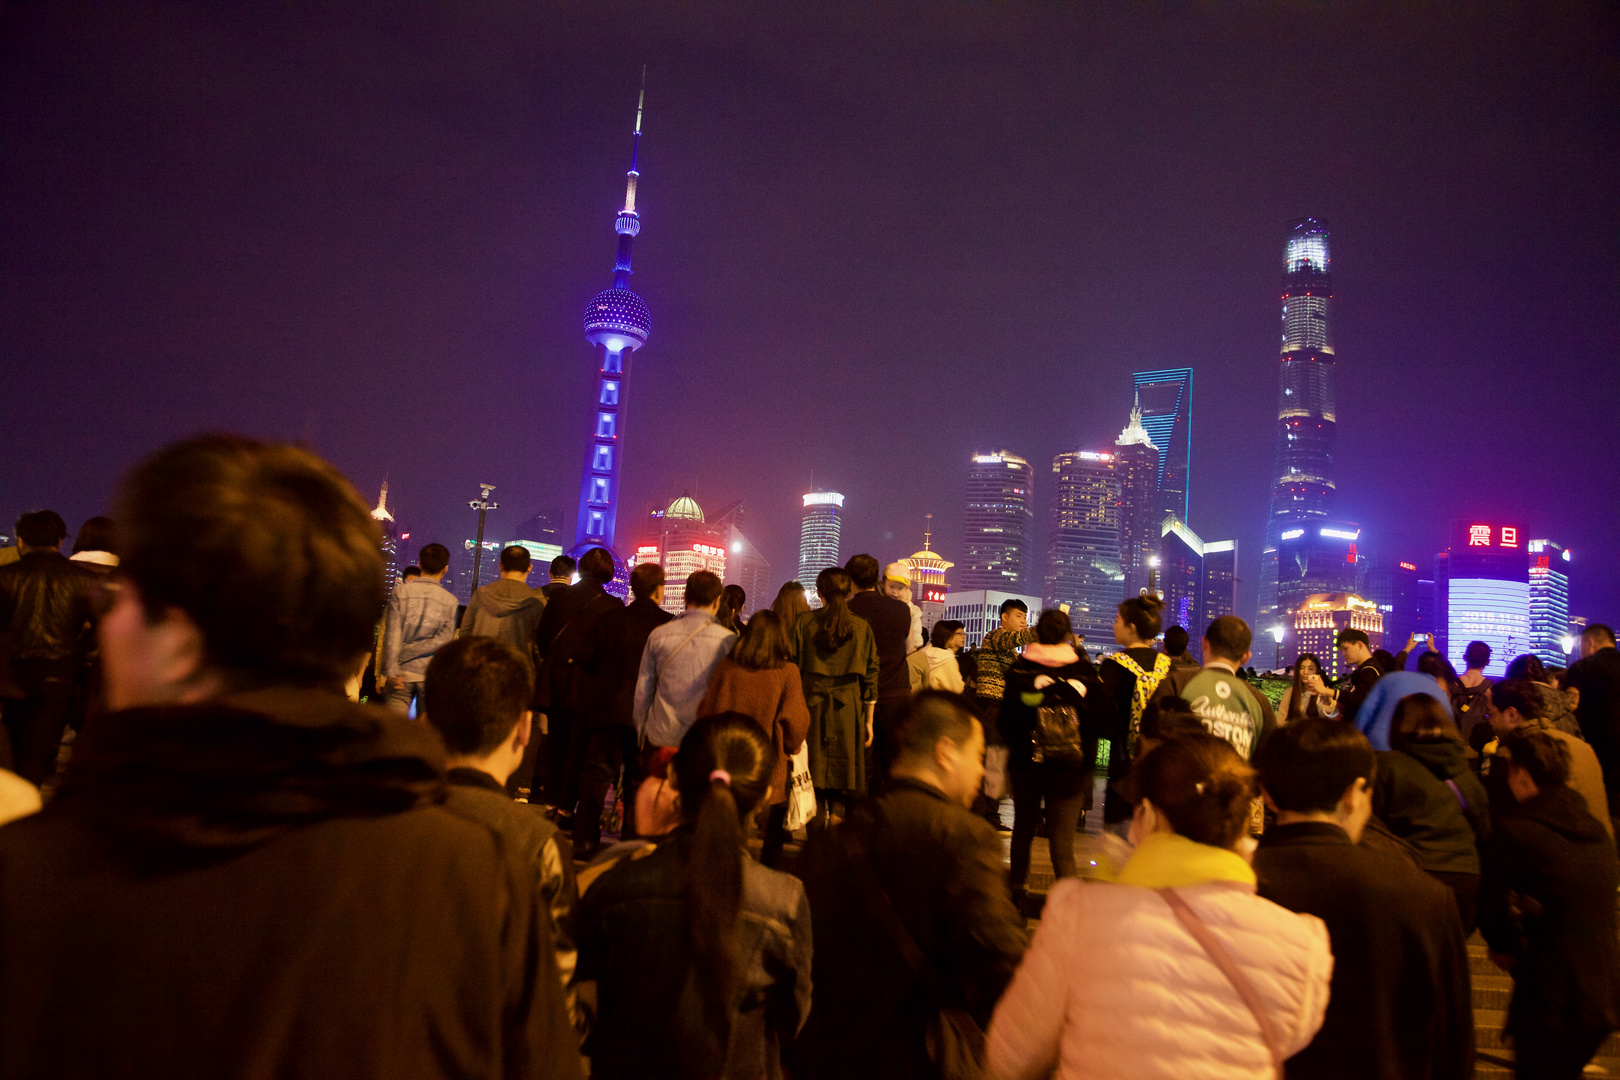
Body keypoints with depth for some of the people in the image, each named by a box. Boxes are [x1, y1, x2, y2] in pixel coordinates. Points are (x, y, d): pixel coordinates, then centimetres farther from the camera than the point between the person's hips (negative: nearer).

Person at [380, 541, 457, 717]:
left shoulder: (401, 592, -1)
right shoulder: (450, 600, -1)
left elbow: (392, 634, -5)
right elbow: (444, 639, -8)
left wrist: (391, 671, -5)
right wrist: (410, 652, -3)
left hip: (402, 671, 0)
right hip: (432, 674, 0)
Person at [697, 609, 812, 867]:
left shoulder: (727, 666, -3)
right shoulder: (787, 672, -12)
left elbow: (706, 710, 6)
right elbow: (795, 721, -8)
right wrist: (790, 750, 11)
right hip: (770, 771, -3)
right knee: (770, 839, 12)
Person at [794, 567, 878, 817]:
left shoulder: (805, 622, 0)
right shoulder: (862, 626, 2)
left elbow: (794, 667, 0)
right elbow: (870, 675, 4)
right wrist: (869, 720, 10)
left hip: (813, 704, 0)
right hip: (849, 707, 0)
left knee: (813, 778, 6)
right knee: (843, 780, 6)